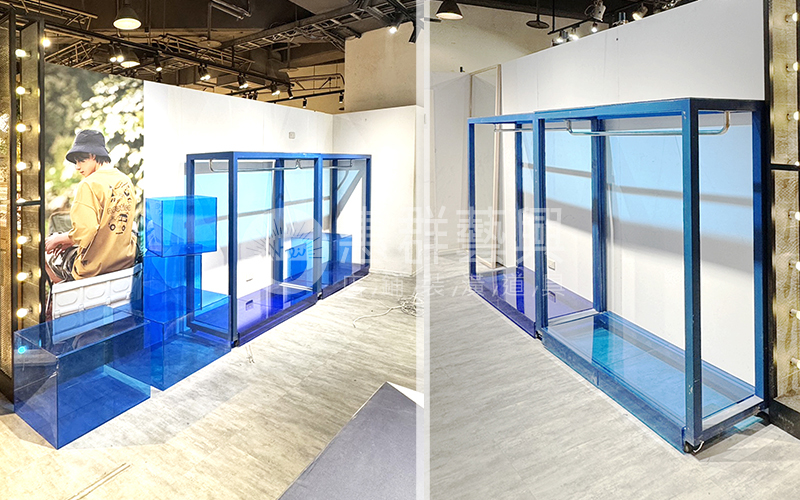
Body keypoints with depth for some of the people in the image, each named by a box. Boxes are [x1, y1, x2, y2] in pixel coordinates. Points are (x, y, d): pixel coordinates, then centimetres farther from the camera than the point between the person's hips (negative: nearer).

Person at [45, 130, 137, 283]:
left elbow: (84, 231, -24)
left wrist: (59, 239, -4)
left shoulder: (89, 185, -17)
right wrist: (71, 240, 14)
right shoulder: (126, 181, 5)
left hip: (96, 266, -7)